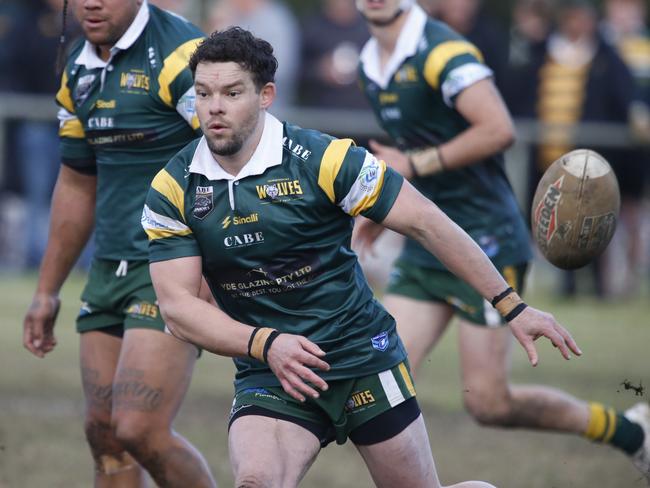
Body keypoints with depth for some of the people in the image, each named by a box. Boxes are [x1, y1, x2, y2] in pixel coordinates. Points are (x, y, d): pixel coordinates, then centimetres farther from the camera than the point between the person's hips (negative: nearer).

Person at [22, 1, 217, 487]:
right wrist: (47, 292, 24)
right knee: (105, 434, 6)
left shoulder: (181, 54, -14)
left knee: (140, 432, -16)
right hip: (109, 271, 8)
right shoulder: (80, 68, 12)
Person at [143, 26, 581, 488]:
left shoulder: (322, 158, -13)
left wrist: (512, 307, -9)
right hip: (267, 376, 1)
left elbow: (425, 222, -9)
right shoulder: (173, 190, -5)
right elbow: (177, 305, -7)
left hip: (362, 359, -1)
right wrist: (264, 343, -24)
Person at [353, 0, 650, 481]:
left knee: (488, 402, -6)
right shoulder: (372, 64, 11)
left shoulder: (442, 52, -16)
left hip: (485, 243, -8)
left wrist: (414, 165, -22)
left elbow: (498, 129, -28)